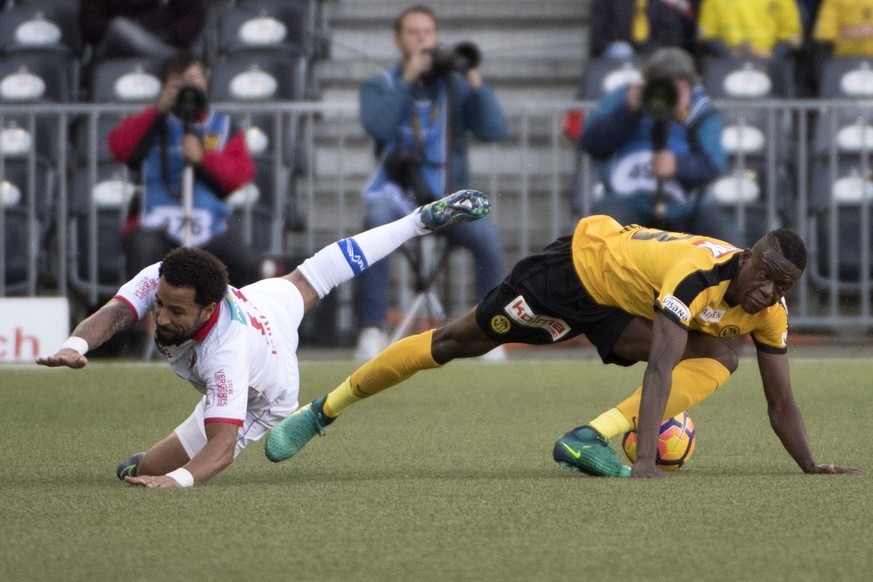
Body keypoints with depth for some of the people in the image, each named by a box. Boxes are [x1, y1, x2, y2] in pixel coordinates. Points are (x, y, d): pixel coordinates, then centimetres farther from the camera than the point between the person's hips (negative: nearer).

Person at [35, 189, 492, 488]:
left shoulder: (226, 357, -52)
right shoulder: (160, 280, -39)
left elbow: (222, 446, -55)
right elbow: (114, 314, -49)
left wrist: (177, 479, -74)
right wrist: (75, 346, -71)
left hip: (263, 395, -5)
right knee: (303, 283, 35)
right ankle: (422, 221, 49)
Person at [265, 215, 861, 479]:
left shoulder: (769, 310, -17)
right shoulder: (698, 275, -39)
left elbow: (781, 401, -8)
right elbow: (660, 368, -48)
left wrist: (812, 467, -20)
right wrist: (644, 460, -56)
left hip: (621, 306, 6)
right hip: (578, 266, -6)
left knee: (717, 360, -18)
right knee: (457, 340, 1)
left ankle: (590, 440, -27)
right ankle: (320, 413, 15)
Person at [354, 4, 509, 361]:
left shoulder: (457, 85, 12)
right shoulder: (380, 86, 10)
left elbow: (494, 131, -2)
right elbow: (377, 125, -12)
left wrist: (476, 83, -12)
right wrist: (407, 79, -14)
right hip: (397, 192, -1)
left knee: (486, 235, -28)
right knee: (378, 221, -35)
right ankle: (371, 331, -31)